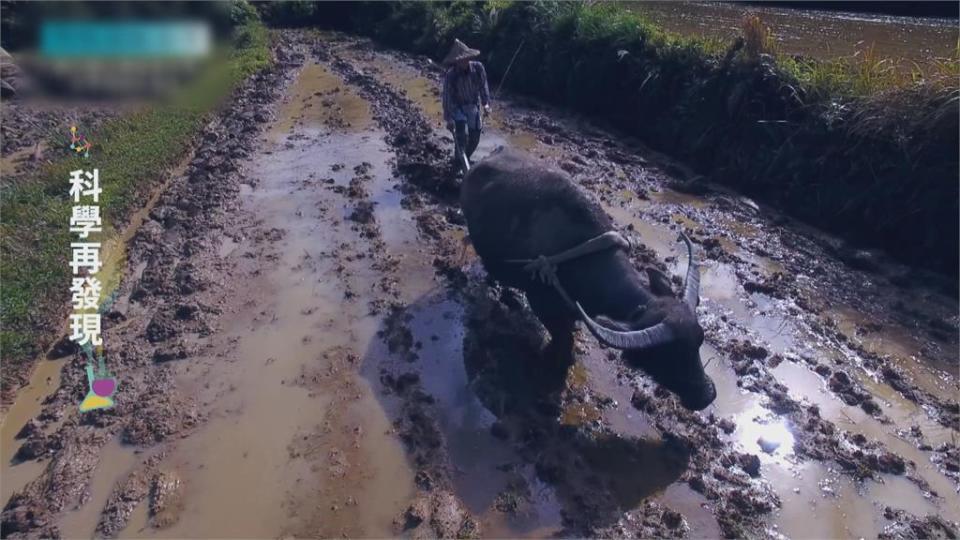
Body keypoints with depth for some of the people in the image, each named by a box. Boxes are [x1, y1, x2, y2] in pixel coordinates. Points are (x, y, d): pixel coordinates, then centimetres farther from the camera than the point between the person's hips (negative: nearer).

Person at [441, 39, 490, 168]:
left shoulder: (478, 68, -16)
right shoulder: (450, 75, -23)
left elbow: (483, 86, 0)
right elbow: (447, 97, -18)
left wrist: (486, 102, -7)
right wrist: (448, 118, -19)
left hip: (474, 106, 4)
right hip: (458, 107, -3)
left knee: (475, 137, 6)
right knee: (462, 135, -20)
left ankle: (466, 158, 31)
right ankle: (458, 160, 1)